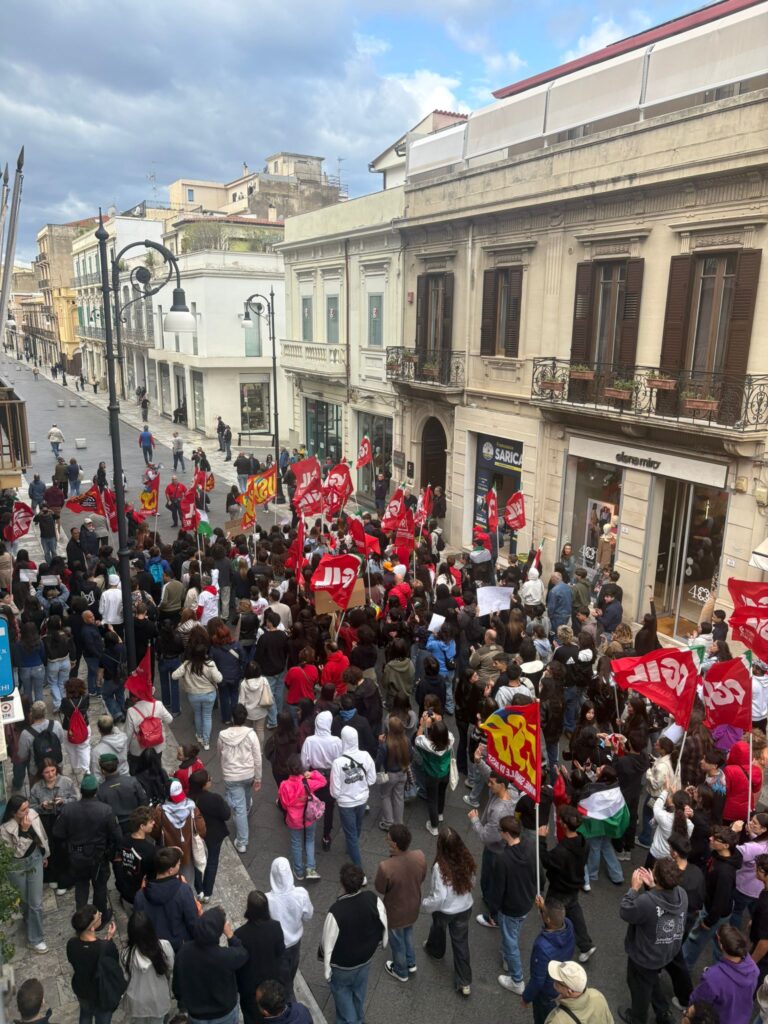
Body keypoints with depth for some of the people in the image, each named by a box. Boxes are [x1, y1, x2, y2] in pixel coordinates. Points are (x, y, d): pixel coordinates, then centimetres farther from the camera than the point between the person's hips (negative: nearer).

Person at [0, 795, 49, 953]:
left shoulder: (33, 815, -17)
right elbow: (17, 853, -25)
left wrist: (44, 855, 13)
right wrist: (24, 831, -37)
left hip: (35, 859, 3)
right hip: (17, 866, -3)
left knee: (36, 902, 10)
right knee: (24, 900, 18)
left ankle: (35, 939, 34)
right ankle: (29, 921, 46)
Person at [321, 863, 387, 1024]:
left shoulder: (336, 912, -39)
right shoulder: (373, 900, -27)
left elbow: (329, 945, -24)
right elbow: (383, 926, -9)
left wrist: (327, 970, -6)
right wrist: (382, 943, 13)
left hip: (343, 964, -4)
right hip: (366, 957, 5)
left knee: (341, 990, 27)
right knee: (359, 989, 32)